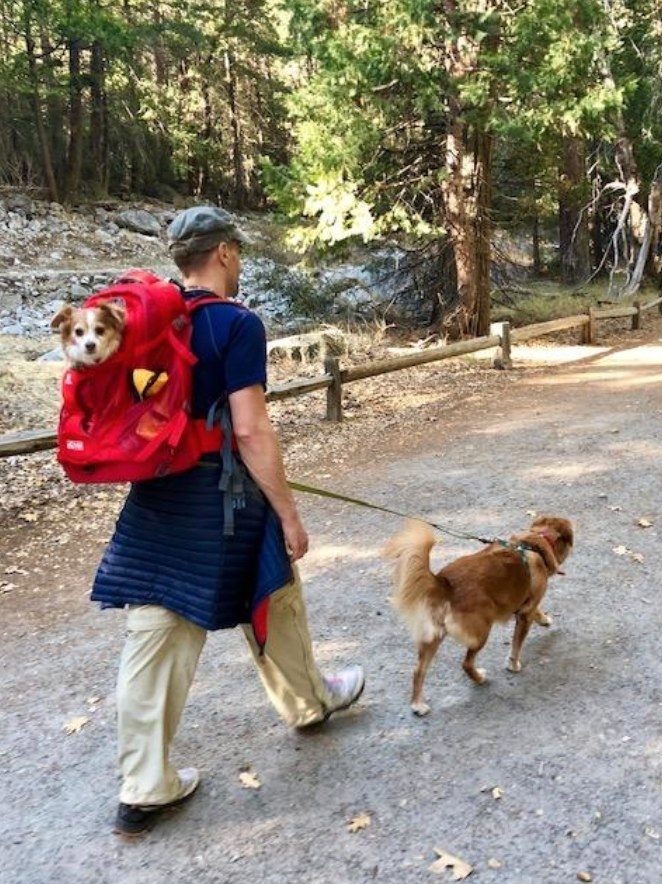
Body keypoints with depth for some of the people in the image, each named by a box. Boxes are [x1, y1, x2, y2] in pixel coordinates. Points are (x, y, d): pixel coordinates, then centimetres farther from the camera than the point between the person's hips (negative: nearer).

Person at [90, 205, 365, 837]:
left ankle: (143, 788, 16)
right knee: (274, 607, 19)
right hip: (220, 496, -6)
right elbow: (250, 430, -19)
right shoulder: (238, 324, -15)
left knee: (153, 635, 8)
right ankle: (308, 702, 44)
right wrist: (288, 513, -12)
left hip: (155, 495, 6)